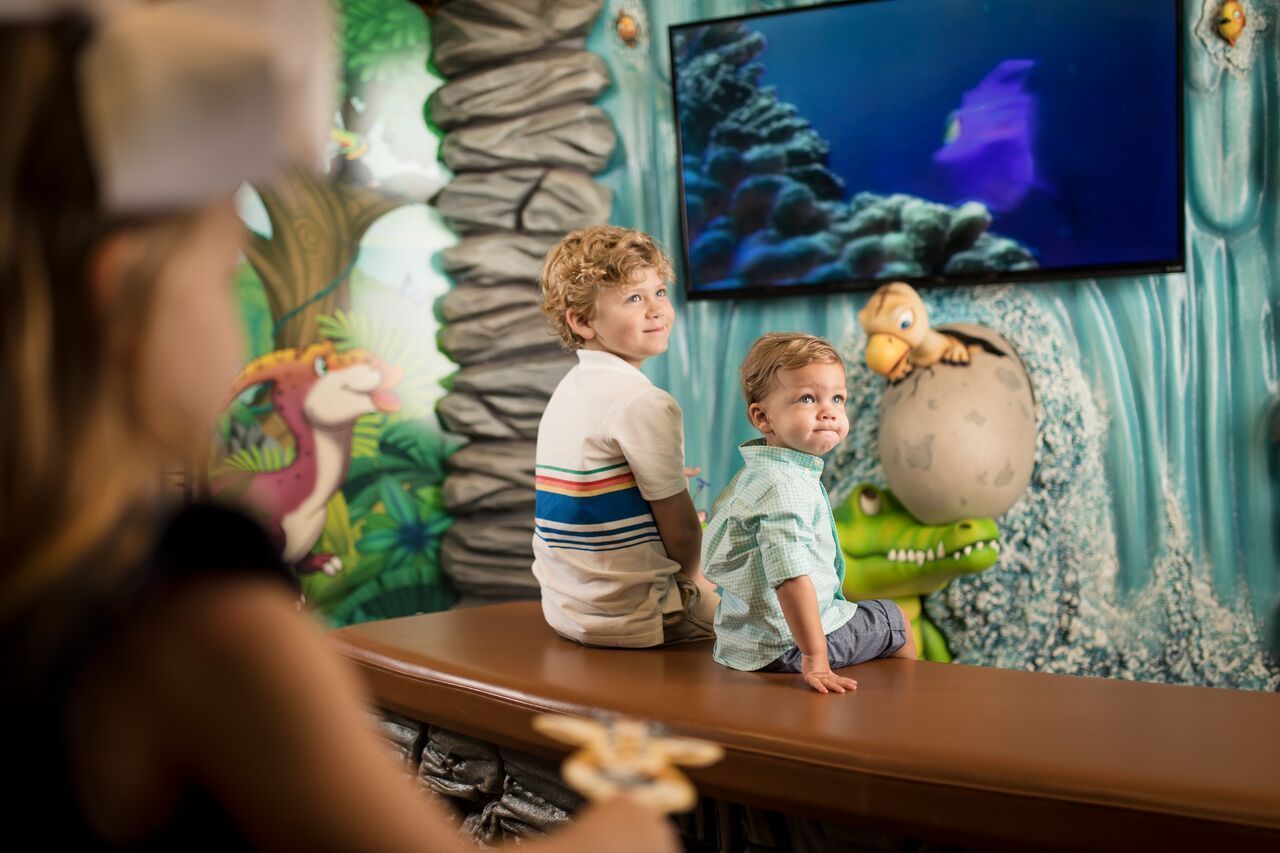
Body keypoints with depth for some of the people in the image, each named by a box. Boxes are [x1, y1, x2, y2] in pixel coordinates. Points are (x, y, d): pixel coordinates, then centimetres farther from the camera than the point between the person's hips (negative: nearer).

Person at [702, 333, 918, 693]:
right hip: (783, 646, -10)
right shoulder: (786, 486, -27)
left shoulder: (752, 474, 6)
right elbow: (791, 576, -34)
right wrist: (815, 660, -35)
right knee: (895, 620, 11)